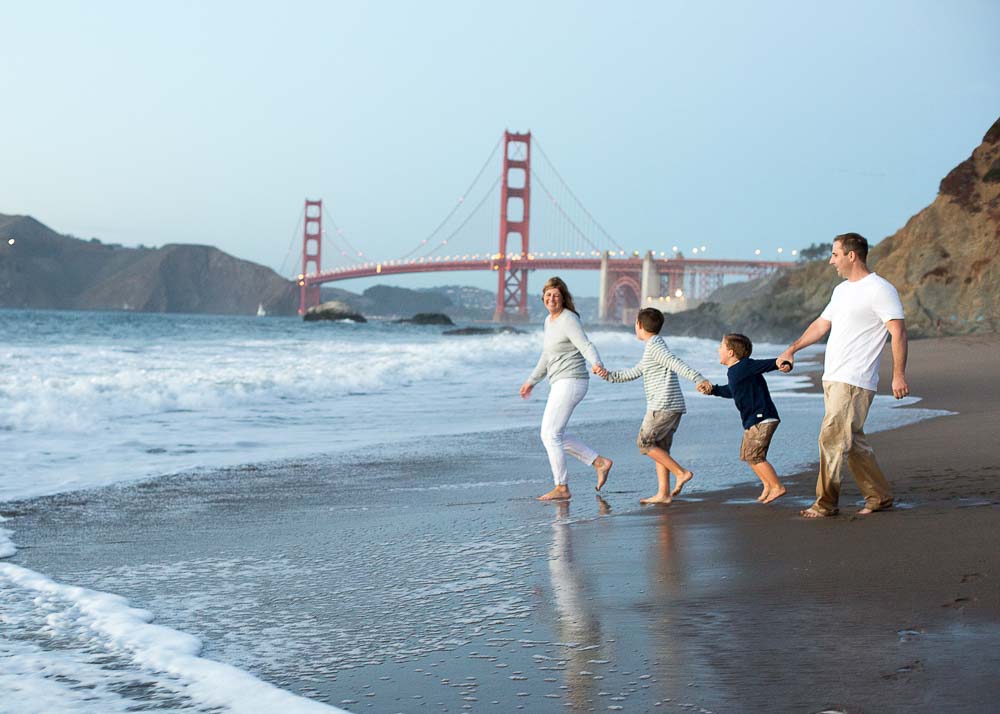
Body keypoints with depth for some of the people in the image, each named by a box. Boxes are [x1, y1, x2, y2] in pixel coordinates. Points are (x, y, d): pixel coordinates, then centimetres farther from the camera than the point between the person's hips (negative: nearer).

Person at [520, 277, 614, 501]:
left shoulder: (569, 320, -13)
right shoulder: (549, 321, 15)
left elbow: (586, 346, -25)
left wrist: (597, 364, -45)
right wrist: (532, 381, 33)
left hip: (570, 382, -10)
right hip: (561, 384, 10)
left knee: (550, 434, -10)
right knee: (554, 435, 12)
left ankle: (561, 488, -3)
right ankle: (600, 462, 15)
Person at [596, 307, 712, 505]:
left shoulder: (655, 346, -8)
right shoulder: (653, 349, 23)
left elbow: (676, 363, -23)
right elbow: (634, 373, 30)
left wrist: (698, 379, -34)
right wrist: (608, 375, 26)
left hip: (663, 406, -10)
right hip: (673, 407, 10)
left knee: (644, 442, -5)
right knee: (660, 448, 9)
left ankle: (681, 472, -10)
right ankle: (663, 494, 6)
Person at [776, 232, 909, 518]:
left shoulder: (879, 289, -10)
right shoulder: (841, 290, 18)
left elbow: (898, 332, -15)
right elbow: (822, 324, 28)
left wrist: (898, 374, -20)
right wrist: (792, 349, 23)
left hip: (855, 382, -9)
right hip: (833, 377, 9)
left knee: (832, 438, -11)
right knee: (852, 441, 11)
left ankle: (826, 503, -5)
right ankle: (880, 497, 19)